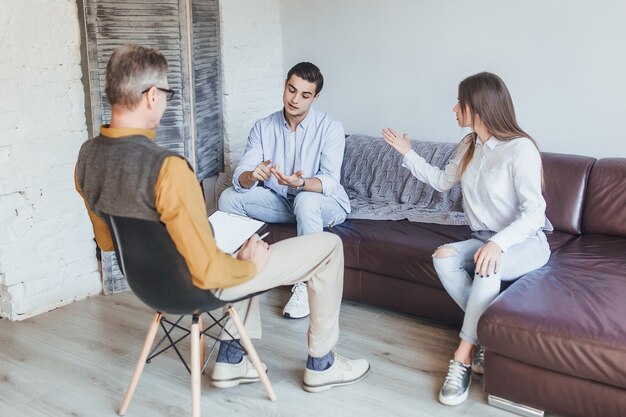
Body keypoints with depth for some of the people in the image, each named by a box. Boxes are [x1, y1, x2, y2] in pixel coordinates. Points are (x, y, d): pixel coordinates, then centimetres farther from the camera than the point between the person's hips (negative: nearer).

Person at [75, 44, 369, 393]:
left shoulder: (88, 156, -8)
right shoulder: (168, 169, -34)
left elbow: (107, 241, 7)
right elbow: (209, 272, -30)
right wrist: (250, 265, -11)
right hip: (196, 287, -8)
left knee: (247, 238, 35)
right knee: (328, 247, 3)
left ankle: (230, 360, 33)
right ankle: (321, 366, 21)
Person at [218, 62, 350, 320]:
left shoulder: (330, 128, -14)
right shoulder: (263, 127, -4)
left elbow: (329, 181, -24)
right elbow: (239, 177, -13)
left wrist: (300, 183, -46)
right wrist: (252, 175, -38)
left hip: (326, 204, -4)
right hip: (281, 202, 4)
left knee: (305, 201, -39)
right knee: (229, 197, -16)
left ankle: (306, 285, -26)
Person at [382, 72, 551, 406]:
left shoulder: (520, 148, -17)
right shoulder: (468, 146, 7)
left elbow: (534, 212, -21)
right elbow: (442, 181, 25)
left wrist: (498, 243, -37)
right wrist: (407, 153, 22)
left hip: (525, 242, -6)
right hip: (486, 239, 6)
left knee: (487, 266, -38)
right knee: (444, 257, -25)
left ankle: (463, 356, -27)